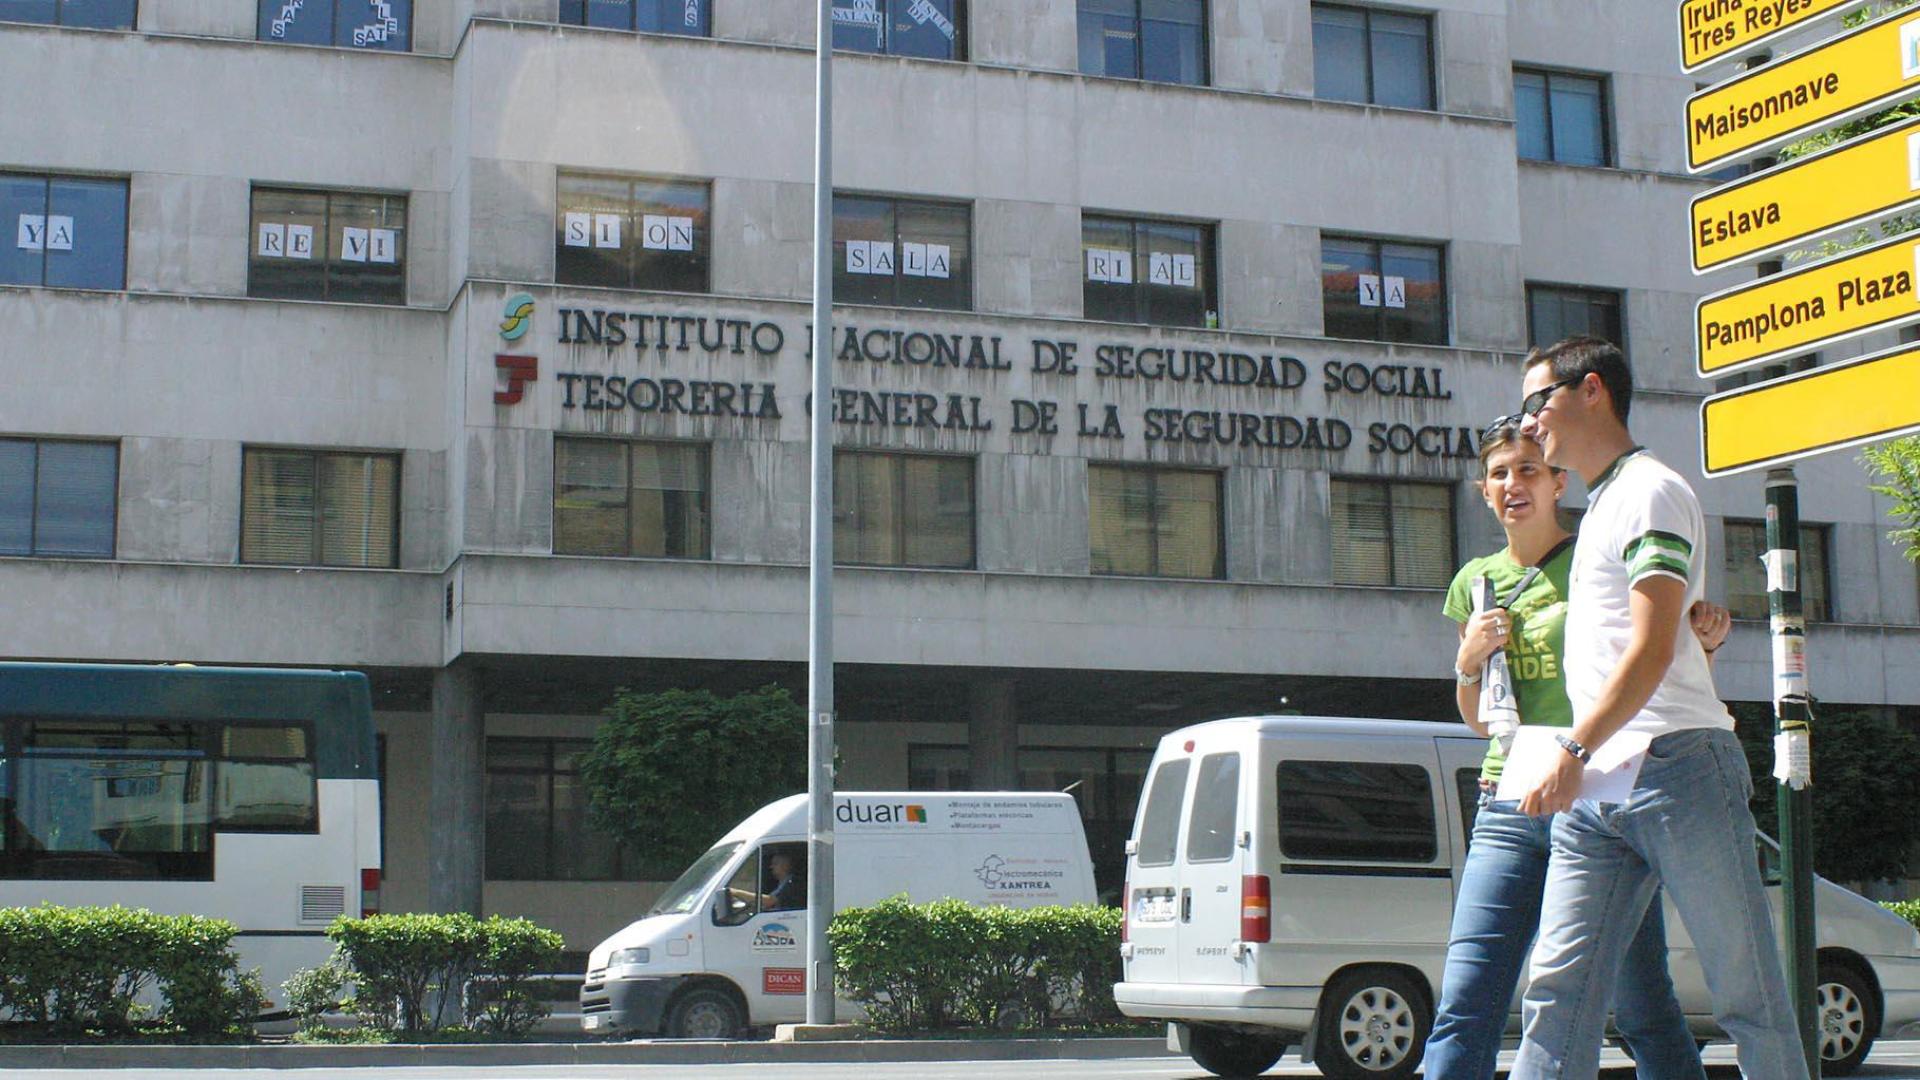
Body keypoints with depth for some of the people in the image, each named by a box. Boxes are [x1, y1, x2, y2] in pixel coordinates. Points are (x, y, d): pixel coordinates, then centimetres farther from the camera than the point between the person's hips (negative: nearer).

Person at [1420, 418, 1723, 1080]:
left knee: (1642, 1010, -1)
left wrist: (1704, 642, -10)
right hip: (1508, 809, 4)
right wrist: (1468, 660, 3)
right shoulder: (1476, 583, 15)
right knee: (1464, 1007, -6)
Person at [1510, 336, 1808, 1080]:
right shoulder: (1600, 508, 24)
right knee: (1560, 989, -2)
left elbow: (1653, 650, -15)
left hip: (1676, 766, -8)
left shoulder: (1650, 491, -4)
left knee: (1747, 994, -1)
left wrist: (1573, 750, -21)